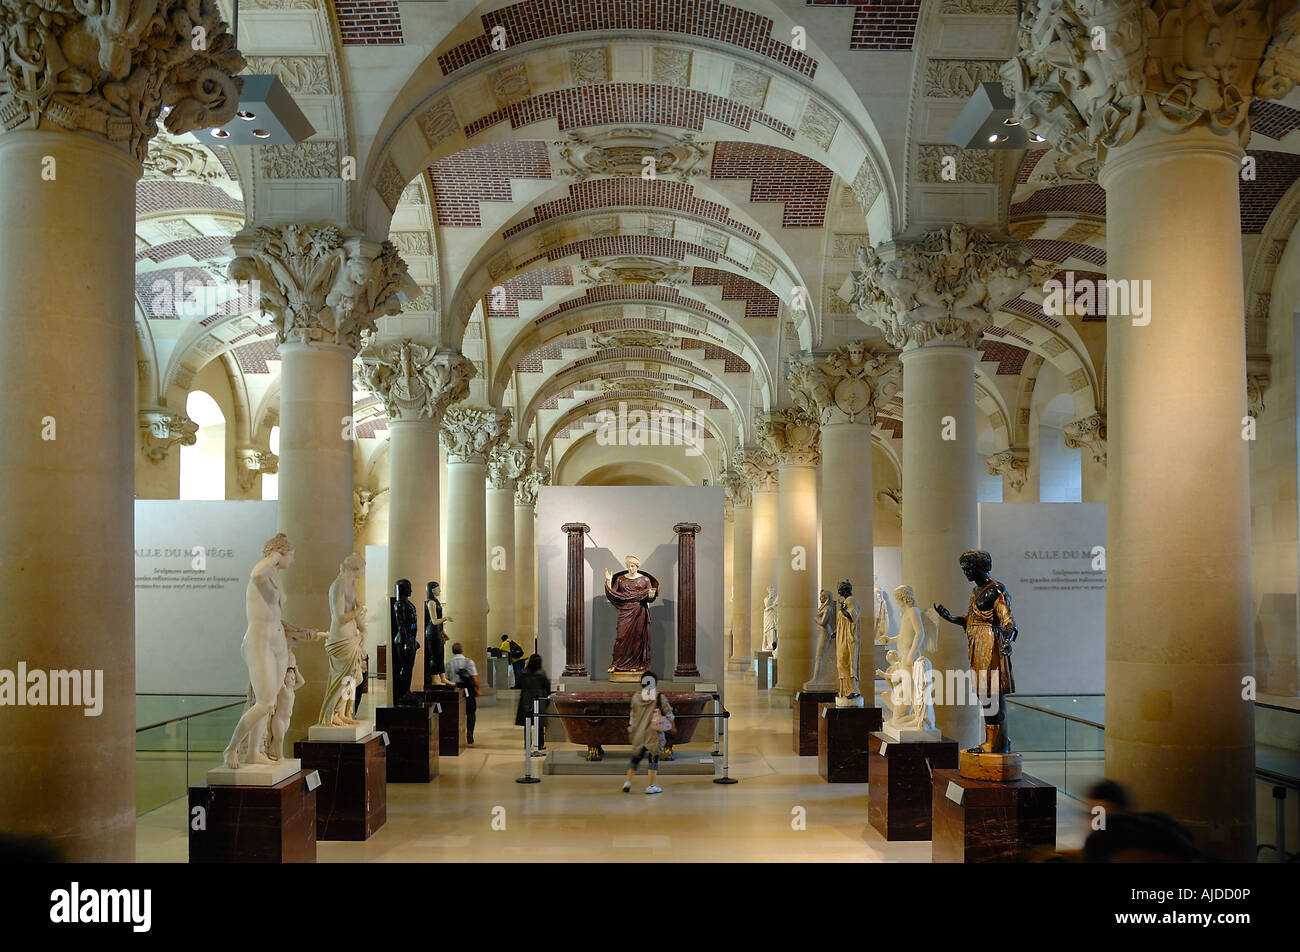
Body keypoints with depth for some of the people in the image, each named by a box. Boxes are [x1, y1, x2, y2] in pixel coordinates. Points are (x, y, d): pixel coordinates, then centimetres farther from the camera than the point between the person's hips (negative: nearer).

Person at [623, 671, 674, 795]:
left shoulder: (635, 697, 2)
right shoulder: (659, 698, -7)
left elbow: (632, 715, 11)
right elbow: (668, 713, 1)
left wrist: (630, 730, 22)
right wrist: (671, 725, 19)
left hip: (638, 732, 3)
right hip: (654, 733, -3)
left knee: (636, 757, 14)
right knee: (654, 757, 4)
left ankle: (628, 781, 7)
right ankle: (651, 786, 4)